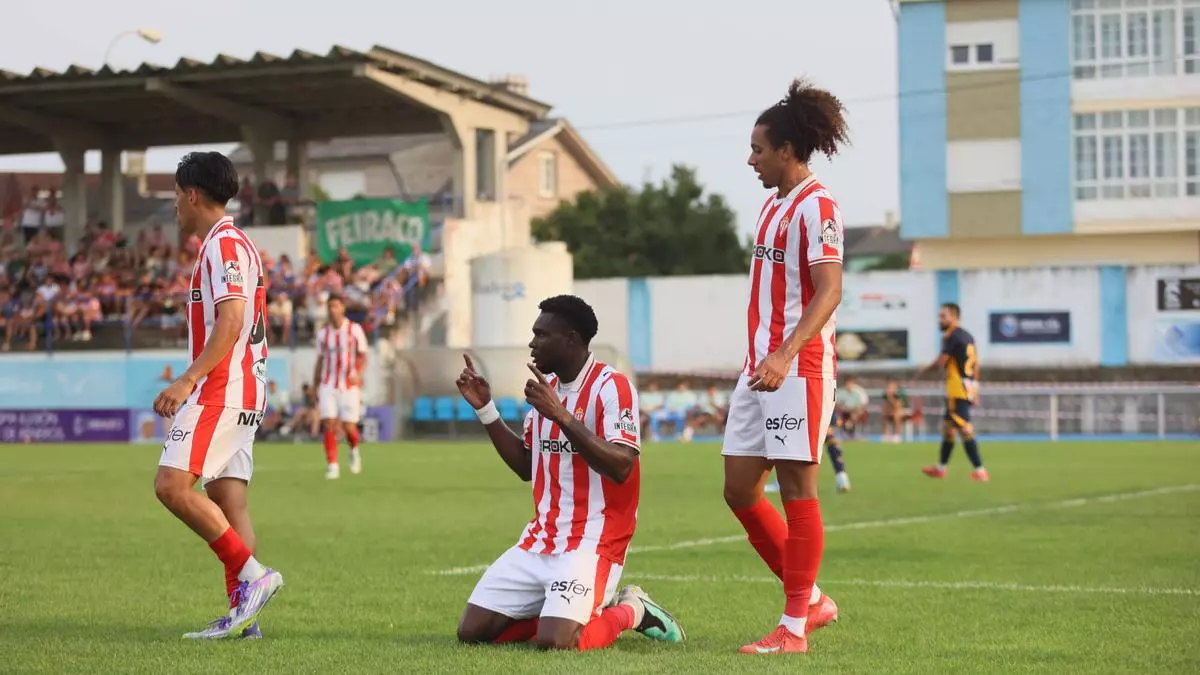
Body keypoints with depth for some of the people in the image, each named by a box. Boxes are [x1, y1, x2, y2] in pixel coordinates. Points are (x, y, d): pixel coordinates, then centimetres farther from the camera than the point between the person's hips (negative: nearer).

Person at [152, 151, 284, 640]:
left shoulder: (224, 245, -10)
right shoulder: (237, 245, 22)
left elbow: (231, 319, -21)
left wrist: (188, 379, -26)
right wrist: (190, 385, 26)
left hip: (221, 390, -10)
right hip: (243, 392, 10)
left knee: (172, 485, -16)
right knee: (229, 502, 4)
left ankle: (251, 574, -19)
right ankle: (243, 613, 0)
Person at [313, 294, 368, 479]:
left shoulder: (355, 330, 0)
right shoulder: (323, 334, 8)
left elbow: (363, 356, 0)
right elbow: (320, 361, 14)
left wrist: (358, 374, -20)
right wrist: (314, 389, 13)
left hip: (349, 386, -2)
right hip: (328, 386, 2)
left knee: (349, 427, -4)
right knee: (329, 425, -10)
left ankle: (354, 451, 29)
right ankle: (332, 466, -7)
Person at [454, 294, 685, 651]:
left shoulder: (611, 387, -13)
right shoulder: (546, 388, 13)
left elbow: (620, 467, -24)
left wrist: (560, 415, -28)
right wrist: (485, 409, 12)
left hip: (592, 542, -8)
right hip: (541, 539, 8)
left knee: (554, 643, -26)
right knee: (472, 631, -1)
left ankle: (631, 611, 5)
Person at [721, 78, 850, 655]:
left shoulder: (815, 206, -11)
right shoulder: (772, 204, 17)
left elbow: (828, 290, -21)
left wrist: (784, 354, -32)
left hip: (797, 368, -10)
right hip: (759, 368, 10)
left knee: (797, 489, -5)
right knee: (739, 491, 8)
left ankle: (794, 627, 1)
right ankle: (811, 600, 21)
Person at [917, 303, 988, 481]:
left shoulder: (952, 337, -12)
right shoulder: (967, 336, 16)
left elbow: (941, 362, -13)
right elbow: (976, 363, 19)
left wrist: (924, 370, 5)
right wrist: (974, 386, 23)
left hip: (957, 390, -10)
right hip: (968, 387, 10)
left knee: (965, 430, -12)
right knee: (947, 427, 19)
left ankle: (980, 470, -16)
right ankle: (941, 468, 29)